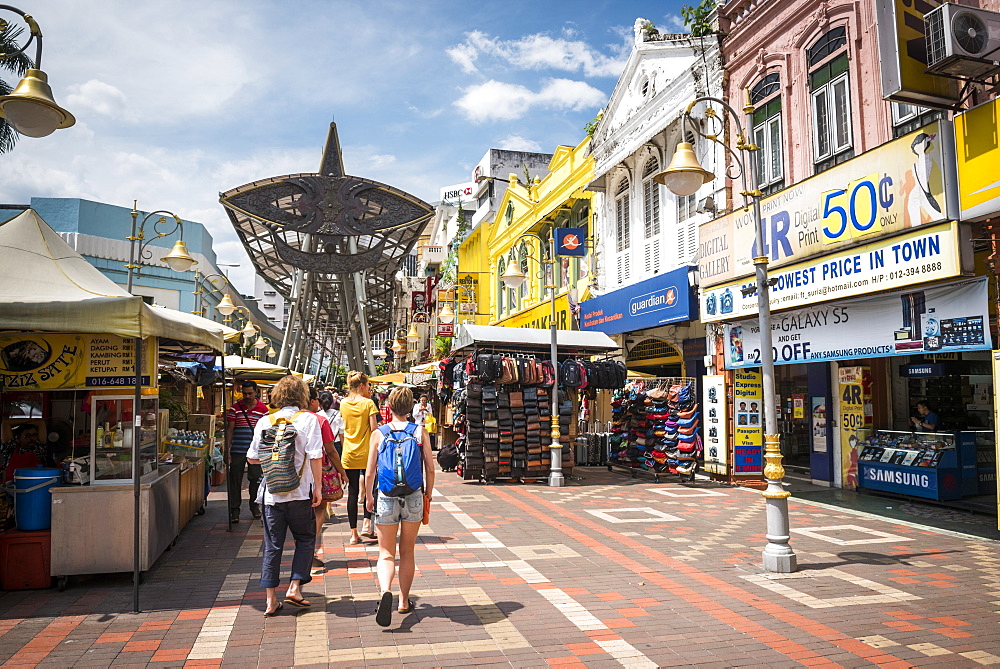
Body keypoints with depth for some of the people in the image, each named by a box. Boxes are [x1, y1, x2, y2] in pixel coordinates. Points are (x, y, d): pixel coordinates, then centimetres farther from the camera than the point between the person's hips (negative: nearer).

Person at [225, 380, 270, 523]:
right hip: (237, 451, 0)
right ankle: (234, 510, 13)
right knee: (235, 480, 4)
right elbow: (229, 430, 2)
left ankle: (255, 507, 23)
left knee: (256, 479, 7)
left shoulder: (263, 409, 3)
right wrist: (227, 450, -3)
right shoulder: (235, 408, 1)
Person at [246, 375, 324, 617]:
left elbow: (252, 458, 7)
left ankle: (271, 600, 13)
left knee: (272, 545, 10)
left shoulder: (264, 422, 3)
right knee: (305, 539, 16)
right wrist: (317, 487, -5)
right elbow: (315, 456, -11)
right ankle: (294, 587, 8)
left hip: (271, 494, 3)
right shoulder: (308, 419, -6)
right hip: (300, 492, -3)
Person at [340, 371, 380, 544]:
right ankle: (367, 525, 4)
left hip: (349, 455, 3)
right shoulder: (368, 403, -9)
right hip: (366, 454, -3)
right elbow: (374, 429, -14)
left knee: (352, 492, 6)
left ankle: (354, 533, 8)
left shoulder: (344, 403, 4)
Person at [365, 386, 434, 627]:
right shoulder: (420, 432, -1)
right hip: (413, 498, 1)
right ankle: (404, 602, 25)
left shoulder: (379, 434, -2)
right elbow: (430, 469, -2)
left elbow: (369, 473, -1)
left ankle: (385, 591, -18)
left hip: (386, 498, -1)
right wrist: (427, 497, 11)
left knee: (386, 553, 8)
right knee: (407, 552, 17)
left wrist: (368, 497, 14)